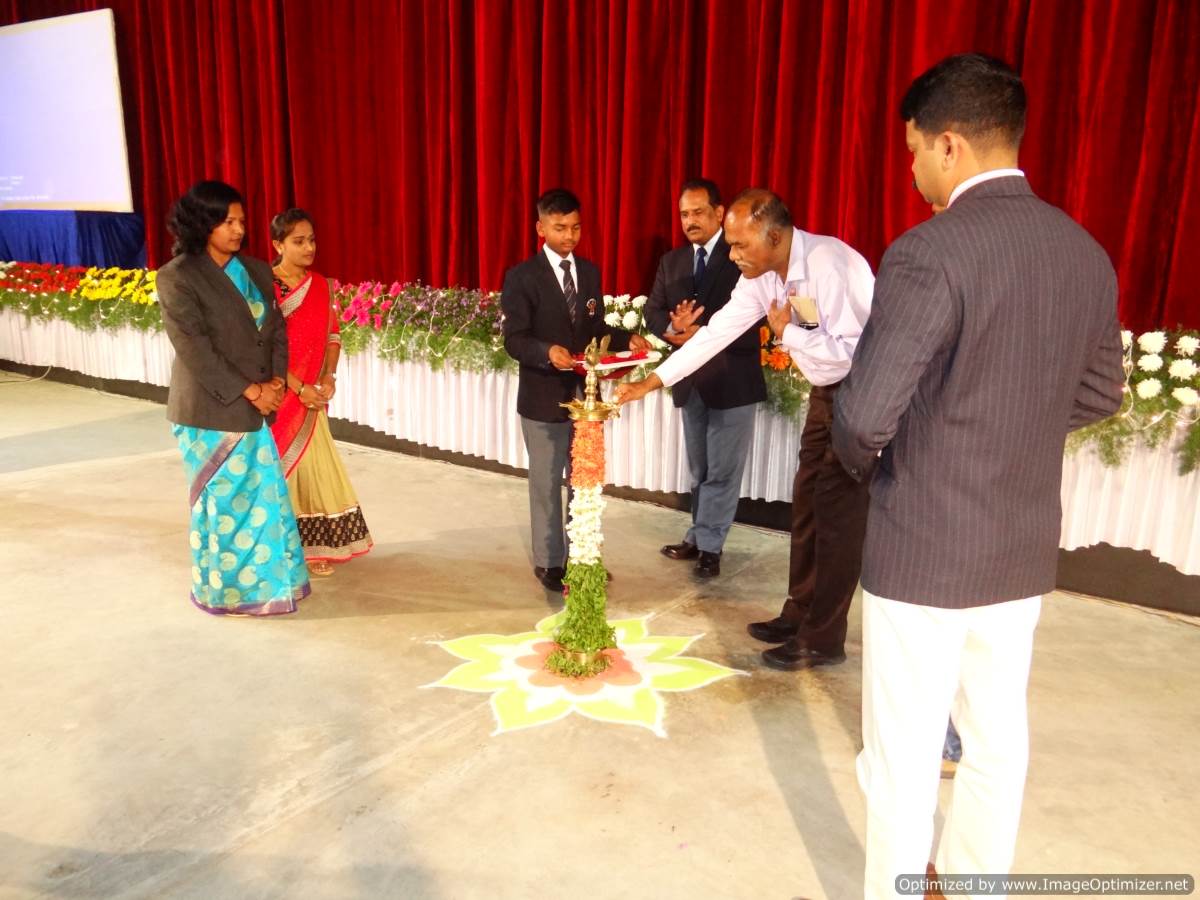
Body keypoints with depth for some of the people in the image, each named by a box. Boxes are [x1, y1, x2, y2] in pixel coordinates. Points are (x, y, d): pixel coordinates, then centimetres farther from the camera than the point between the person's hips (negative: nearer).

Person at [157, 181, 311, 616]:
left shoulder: (256, 270, 8)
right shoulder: (178, 277, -11)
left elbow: (276, 328, 8)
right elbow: (194, 348, -17)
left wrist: (276, 381, -8)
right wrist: (249, 391, -17)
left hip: (257, 409, 6)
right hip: (211, 410, -6)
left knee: (263, 494, 12)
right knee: (224, 500, 6)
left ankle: (262, 579, 28)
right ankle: (224, 589, 23)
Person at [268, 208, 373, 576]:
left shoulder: (320, 285, 6)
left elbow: (332, 335, 9)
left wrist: (328, 377, -6)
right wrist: (298, 387, -17)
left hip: (312, 397, 5)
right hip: (277, 394, -4)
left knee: (314, 466, 7)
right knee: (280, 469, 3)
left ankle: (311, 547, 18)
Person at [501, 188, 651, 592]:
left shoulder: (590, 272, 8)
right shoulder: (521, 276, -9)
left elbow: (596, 328, 11)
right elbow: (514, 339, -14)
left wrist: (628, 339, -8)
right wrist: (548, 351, -33)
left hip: (586, 394, 5)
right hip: (544, 397, -5)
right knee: (546, 485, 8)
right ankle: (548, 561, 24)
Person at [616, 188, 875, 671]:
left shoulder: (829, 265, -29)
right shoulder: (762, 275, -4)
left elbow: (854, 353, -32)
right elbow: (718, 331, -1)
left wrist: (788, 332, -23)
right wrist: (652, 381, -2)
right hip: (826, 391, 8)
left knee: (839, 510, -4)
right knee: (807, 503, 13)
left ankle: (823, 639, 8)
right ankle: (799, 614, 27)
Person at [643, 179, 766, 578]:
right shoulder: (671, 262, 9)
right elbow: (653, 313, 4)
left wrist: (700, 333, -23)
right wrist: (674, 327, -18)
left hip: (732, 381, -5)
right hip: (691, 381, 6)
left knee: (722, 470, 3)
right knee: (699, 470, 16)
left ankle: (708, 545, 13)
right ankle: (699, 536, 28)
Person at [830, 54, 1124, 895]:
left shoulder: (926, 255, -20)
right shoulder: (1086, 252, 3)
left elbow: (864, 417, -24)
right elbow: (1099, 395, 12)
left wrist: (865, 465, -2)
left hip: (924, 548, -7)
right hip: (1025, 546, 8)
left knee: (903, 754, 9)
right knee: (998, 736, 22)